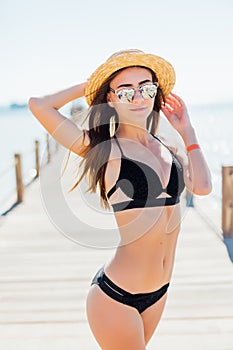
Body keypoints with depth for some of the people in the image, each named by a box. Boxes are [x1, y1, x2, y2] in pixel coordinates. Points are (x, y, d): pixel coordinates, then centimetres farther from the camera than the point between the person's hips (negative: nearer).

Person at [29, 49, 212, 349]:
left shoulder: (166, 149, 7)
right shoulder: (105, 149, -10)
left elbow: (202, 186, -8)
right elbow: (39, 105, -17)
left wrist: (186, 131, 4)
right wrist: (89, 86, -2)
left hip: (159, 291, 6)